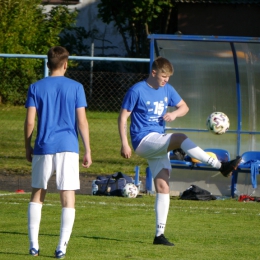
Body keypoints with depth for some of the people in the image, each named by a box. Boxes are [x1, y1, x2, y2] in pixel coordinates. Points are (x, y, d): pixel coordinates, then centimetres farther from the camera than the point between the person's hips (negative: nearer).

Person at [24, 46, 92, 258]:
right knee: (68, 197, 2)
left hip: (43, 148, 1)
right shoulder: (75, 88, 1)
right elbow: (82, 121, -2)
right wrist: (88, 151, 3)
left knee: (37, 194, 13)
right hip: (68, 148, -1)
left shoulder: (36, 88, 3)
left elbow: (30, 121, -1)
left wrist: (28, 147, 12)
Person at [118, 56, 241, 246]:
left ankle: (159, 234, 1)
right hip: (144, 140, -7)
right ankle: (221, 166, -33)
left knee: (163, 187, -1)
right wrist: (125, 143, -12)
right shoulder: (137, 91, -8)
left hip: (159, 144, 7)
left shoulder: (167, 90, 10)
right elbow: (123, 117, -5)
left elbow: (184, 107, 20)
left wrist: (175, 114, -4)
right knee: (180, 138, -29)